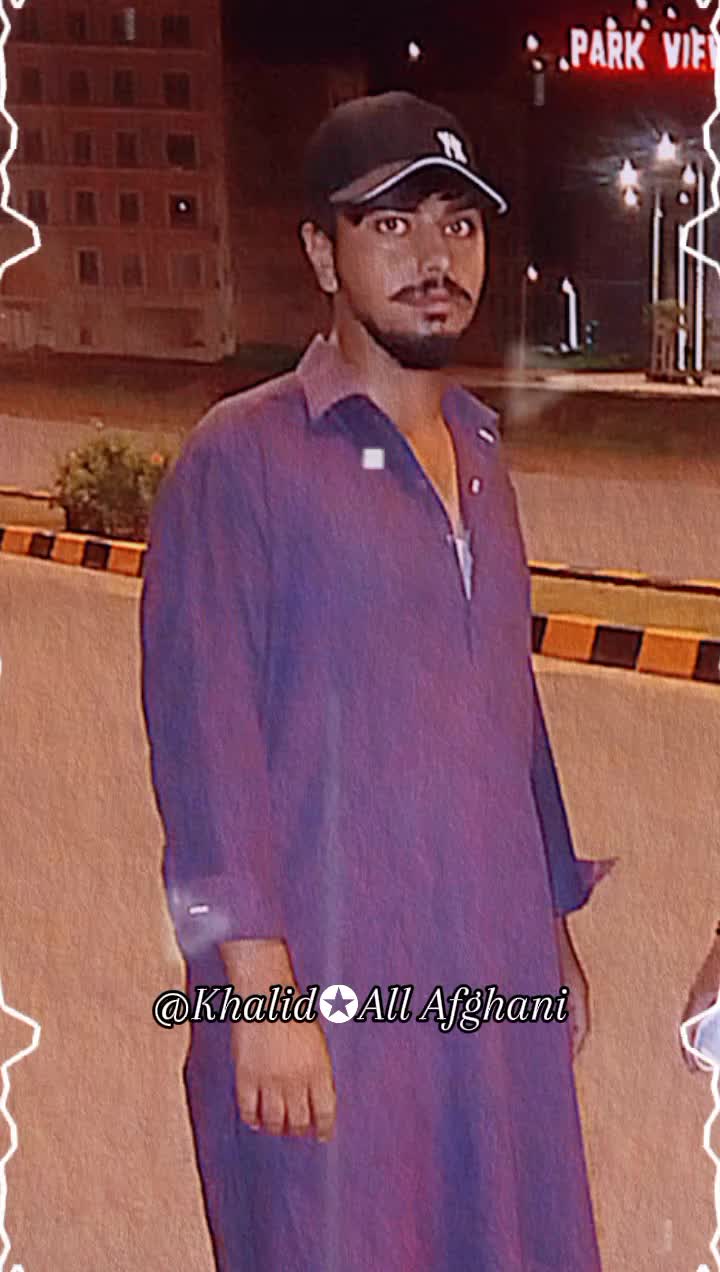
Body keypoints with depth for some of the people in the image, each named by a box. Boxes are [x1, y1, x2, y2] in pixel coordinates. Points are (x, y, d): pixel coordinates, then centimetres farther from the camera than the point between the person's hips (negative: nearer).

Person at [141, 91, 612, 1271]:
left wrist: (554, 922, 15)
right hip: (330, 986, -6)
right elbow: (204, 734, -13)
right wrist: (261, 987, -17)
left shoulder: (481, 458, 12)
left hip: (498, 975, 6)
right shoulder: (241, 457, -8)